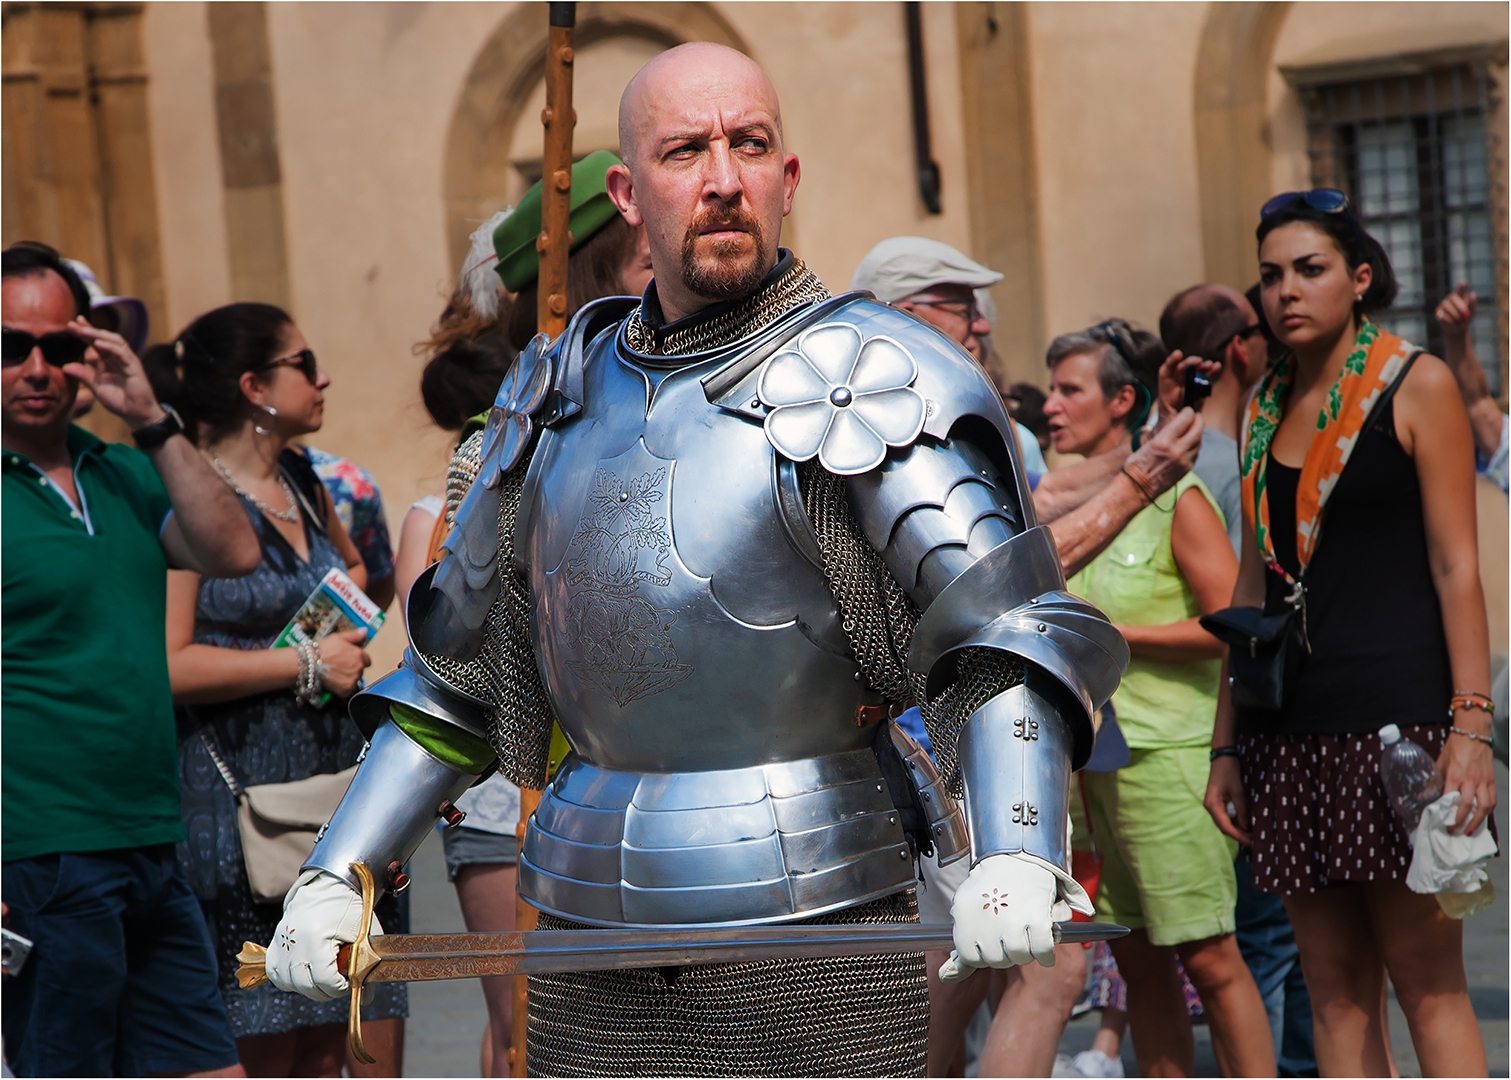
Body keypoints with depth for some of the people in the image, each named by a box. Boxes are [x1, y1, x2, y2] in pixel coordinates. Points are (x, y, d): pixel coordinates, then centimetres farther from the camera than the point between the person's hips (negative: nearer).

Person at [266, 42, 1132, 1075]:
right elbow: (456, 670, 20)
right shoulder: (564, 391, 12)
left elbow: (1012, 636, -18)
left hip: (812, 917, -5)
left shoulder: (868, 384, -6)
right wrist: (336, 874, 10)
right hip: (590, 924, 5)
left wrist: (1017, 858, -35)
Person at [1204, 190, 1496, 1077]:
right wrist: (1226, 745, 13)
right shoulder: (1267, 405, 15)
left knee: (1427, 980, -6)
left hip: (1398, 714, -5)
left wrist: (1471, 725, -15)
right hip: (1291, 728, 5)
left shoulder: (1417, 385, -1)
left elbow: (1456, 566, -6)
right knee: (1336, 992, 4)